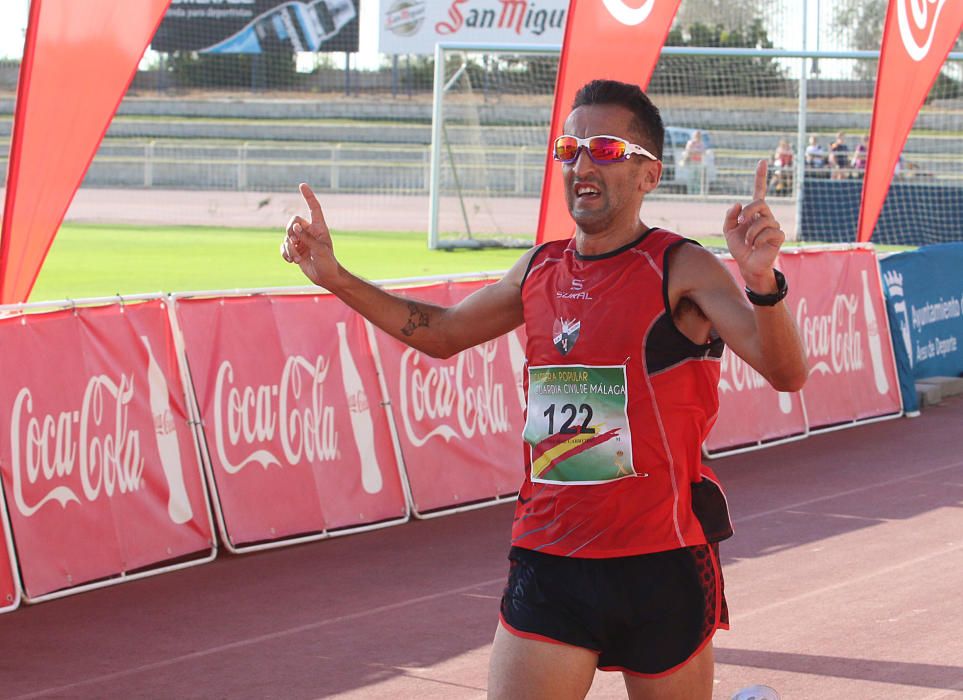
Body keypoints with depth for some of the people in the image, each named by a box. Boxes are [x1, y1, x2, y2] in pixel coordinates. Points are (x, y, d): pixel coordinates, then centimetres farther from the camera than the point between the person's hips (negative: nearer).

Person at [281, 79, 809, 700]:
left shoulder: (681, 270, -8)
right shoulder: (541, 270, 8)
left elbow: (787, 373, -21)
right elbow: (443, 332, 26)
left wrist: (762, 281, -40)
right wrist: (335, 277, 17)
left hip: (660, 567, -4)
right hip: (548, 564, 4)